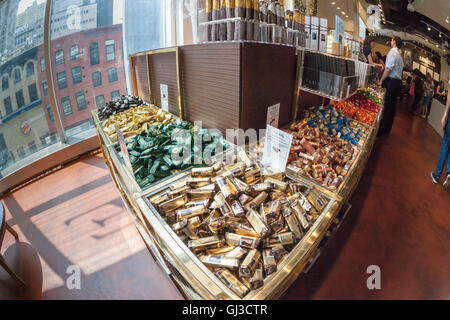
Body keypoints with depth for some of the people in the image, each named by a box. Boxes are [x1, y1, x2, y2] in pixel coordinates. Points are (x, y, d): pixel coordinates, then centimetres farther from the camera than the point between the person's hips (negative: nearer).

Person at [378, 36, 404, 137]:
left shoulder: (392, 51, -7)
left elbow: (388, 69, -17)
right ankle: (387, 130, 18)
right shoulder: (400, 55, 22)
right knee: (391, 106, 11)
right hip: (398, 82, 9)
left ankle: (382, 131, -5)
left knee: (386, 106, -7)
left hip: (390, 82, -9)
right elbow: (399, 70, 18)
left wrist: (381, 80, -8)